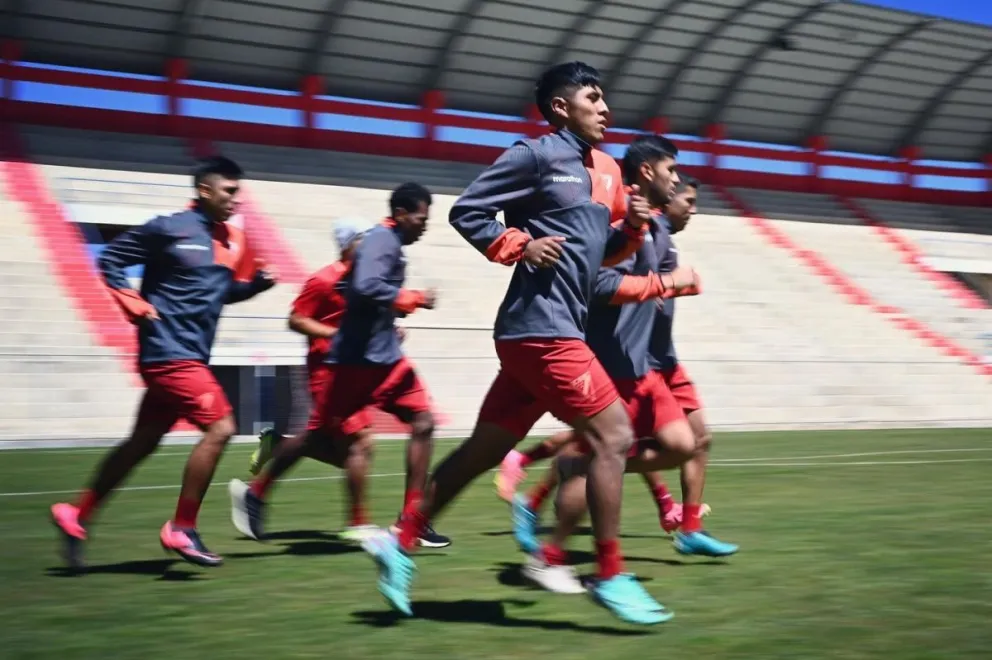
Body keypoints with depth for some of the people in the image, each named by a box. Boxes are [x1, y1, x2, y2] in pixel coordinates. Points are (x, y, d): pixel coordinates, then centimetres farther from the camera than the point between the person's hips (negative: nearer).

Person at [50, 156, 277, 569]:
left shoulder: (233, 241, 10)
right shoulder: (169, 229, -11)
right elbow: (110, 261, -4)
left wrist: (259, 281, 3)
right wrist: (139, 309, -11)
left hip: (191, 357, 9)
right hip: (170, 353, -9)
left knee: (143, 443, 15)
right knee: (220, 427, -15)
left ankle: (76, 516, 28)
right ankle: (181, 529, -4)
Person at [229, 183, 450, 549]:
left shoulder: (390, 244, 13)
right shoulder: (381, 239, -15)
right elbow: (366, 287, -31)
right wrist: (414, 299, -22)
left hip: (384, 359, 9)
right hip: (356, 361, -9)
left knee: (423, 423, -2)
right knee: (319, 436, 3)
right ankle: (254, 493, 23)